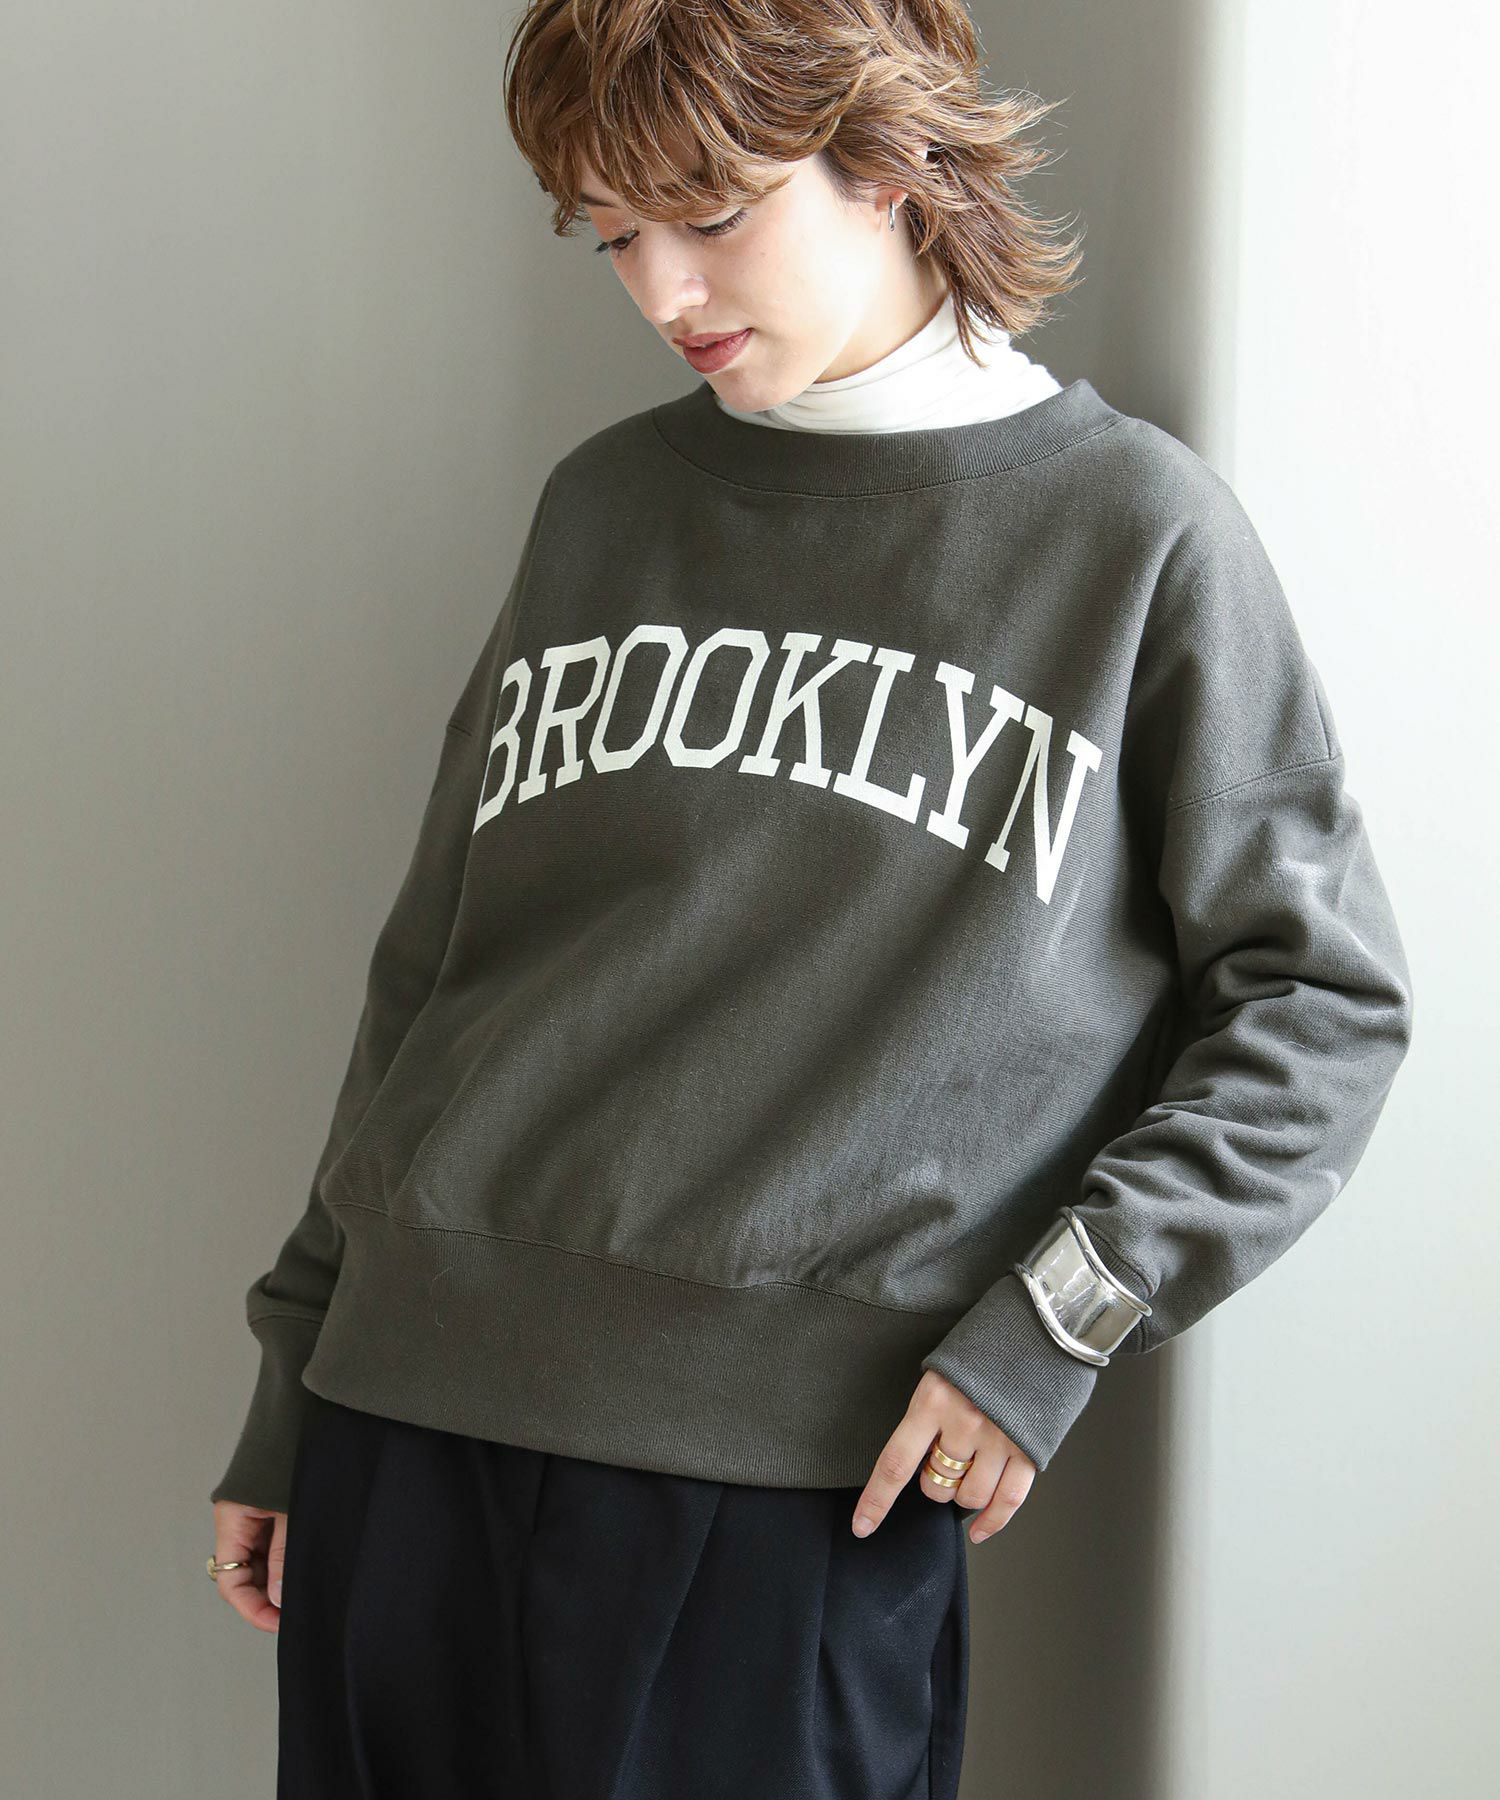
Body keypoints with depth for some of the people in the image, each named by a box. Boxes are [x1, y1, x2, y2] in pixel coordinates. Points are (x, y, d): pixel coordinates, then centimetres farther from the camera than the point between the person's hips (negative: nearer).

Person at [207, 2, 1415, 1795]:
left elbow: (1322, 1004, 1)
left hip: (794, 1479, -4)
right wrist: (288, 1400, 16)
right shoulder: (602, 506, 12)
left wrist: (1058, 1314, -9)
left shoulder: (1134, 532, 0)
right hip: (414, 1398, 4)